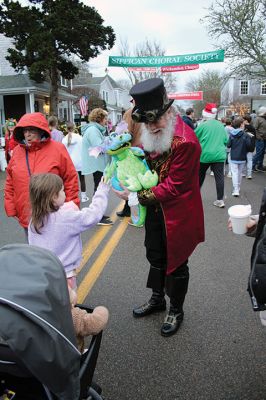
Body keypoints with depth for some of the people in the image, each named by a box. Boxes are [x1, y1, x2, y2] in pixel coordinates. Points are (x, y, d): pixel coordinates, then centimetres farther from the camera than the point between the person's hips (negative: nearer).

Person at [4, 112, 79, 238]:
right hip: (27, 217, 4)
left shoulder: (57, 149, -8)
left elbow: (70, 179, -6)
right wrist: (10, 208, 5)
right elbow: (10, 182, 9)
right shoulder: (17, 151, 2)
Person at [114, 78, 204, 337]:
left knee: (175, 263, 11)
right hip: (155, 211, 8)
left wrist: (139, 196, -23)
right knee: (156, 257, 22)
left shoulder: (185, 141, -26)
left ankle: (176, 310, 33)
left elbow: (173, 187, -25)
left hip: (177, 215, -7)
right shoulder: (151, 134, 0)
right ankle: (157, 299, 44)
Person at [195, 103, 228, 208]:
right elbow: (226, 140, 13)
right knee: (219, 177, 2)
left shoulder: (203, 125, -8)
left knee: (200, 175, 15)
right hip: (219, 155, 3)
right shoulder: (221, 125, 6)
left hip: (204, 155, -2)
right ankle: (220, 200, 1)